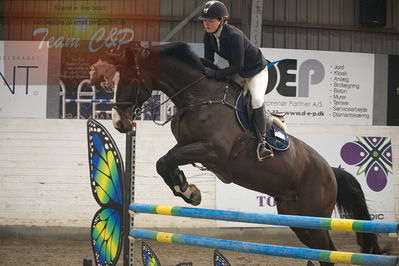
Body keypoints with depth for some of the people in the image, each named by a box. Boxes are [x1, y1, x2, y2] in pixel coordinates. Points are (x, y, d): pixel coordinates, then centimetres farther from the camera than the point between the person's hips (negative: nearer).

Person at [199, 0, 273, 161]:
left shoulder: (234, 36, -35)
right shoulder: (208, 35, -12)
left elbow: (238, 66, -32)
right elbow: (208, 60, -4)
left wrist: (216, 73, -39)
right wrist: (204, 75, -20)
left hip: (256, 69, -8)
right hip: (237, 72, 8)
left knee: (257, 99, -28)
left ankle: (261, 140, -20)